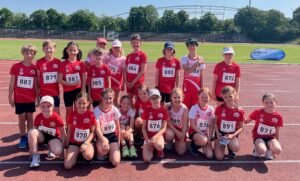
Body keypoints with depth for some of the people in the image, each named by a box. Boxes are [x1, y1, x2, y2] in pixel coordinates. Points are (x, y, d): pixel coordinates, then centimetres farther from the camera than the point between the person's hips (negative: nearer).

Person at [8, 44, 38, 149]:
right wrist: (10, 97, -5)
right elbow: (12, 83, -4)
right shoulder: (16, 67, -8)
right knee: (22, 118, 6)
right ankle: (23, 138, 19)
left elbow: (35, 84, 6)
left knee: (30, 118, 10)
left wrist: (37, 96, 5)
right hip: (19, 98, -2)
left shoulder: (34, 68, -1)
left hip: (31, 98, 2)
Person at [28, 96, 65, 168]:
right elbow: (34, 131, -2)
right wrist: (32, 147, -2)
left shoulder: (56, 117, -22)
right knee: (31, 131, -31)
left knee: (58, 151, -36)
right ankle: (35, 156, -20)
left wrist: (62, 149, -12)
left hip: (53, 137, -3)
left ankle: (51, 151, 5)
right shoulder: (38, 117, -14)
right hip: (42, 136, 3)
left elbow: (63, 134, -12)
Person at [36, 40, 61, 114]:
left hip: (55, 92, 1)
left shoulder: (58, 62, -2)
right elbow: (38, 78, 1)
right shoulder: (39, 62, -5)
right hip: (44, 92, -1)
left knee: (56, 111, 9)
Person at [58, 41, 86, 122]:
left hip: (78, 90, 0)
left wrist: (83, 91, -10)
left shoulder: (81, 63, -3)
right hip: (67, 91, 1)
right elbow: (59, 80, -6)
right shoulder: (63, 64, -4)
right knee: (69, 112, 13)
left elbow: (84, 79, -3)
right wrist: (71, 84, -18)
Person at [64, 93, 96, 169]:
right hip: (74, 142, 2)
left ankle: (82, 152, 2)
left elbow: (93, 132, -6)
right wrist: (67, 145, 5)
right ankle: (77, 153, 14)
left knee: (88, 156, -36)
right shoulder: (72, 114, -3)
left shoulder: (91, 114, -8)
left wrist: (85, 143, -19)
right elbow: (69, 131, 6)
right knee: (67, 166, -16)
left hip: (87, 141, -1)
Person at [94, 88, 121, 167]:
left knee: (115, 162, -14)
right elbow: (97, 128, -22)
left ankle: (111, 150, 18)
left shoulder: (115, 110, -7)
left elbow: (118, 126, 5)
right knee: (104, 149, -39)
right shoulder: (96, 111, -16)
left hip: (112, 135, 2)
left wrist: (118, 140, 7)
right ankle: (101, 153, -1)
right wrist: (103, 140, -38)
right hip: (101, 135, -2)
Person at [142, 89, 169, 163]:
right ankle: (151, 148, 13)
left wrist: (155, 137, -22)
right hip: (148, 136, 1)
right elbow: (144, 128, 0)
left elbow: (164, 128, -7)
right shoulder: (147, 110, -2)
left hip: (159, 135, -1)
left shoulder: (164, 110, -4)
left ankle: (159, 150, 0)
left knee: (159, 145, -39)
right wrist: (147, 140, -14)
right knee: (146, 159, -21)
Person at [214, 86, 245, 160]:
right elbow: (215, 122, 2)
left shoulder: (240, 111, -8)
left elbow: (241, 127, -2)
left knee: (236, 147, -35)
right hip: (221, 134, 0)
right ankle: (222, 147, 19)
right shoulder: (219, 108, -7)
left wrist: (233, 135, -18)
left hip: (232, 135, 0)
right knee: (219, 157, -17)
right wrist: (217, 133, -14)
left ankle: (230, 149, 5)